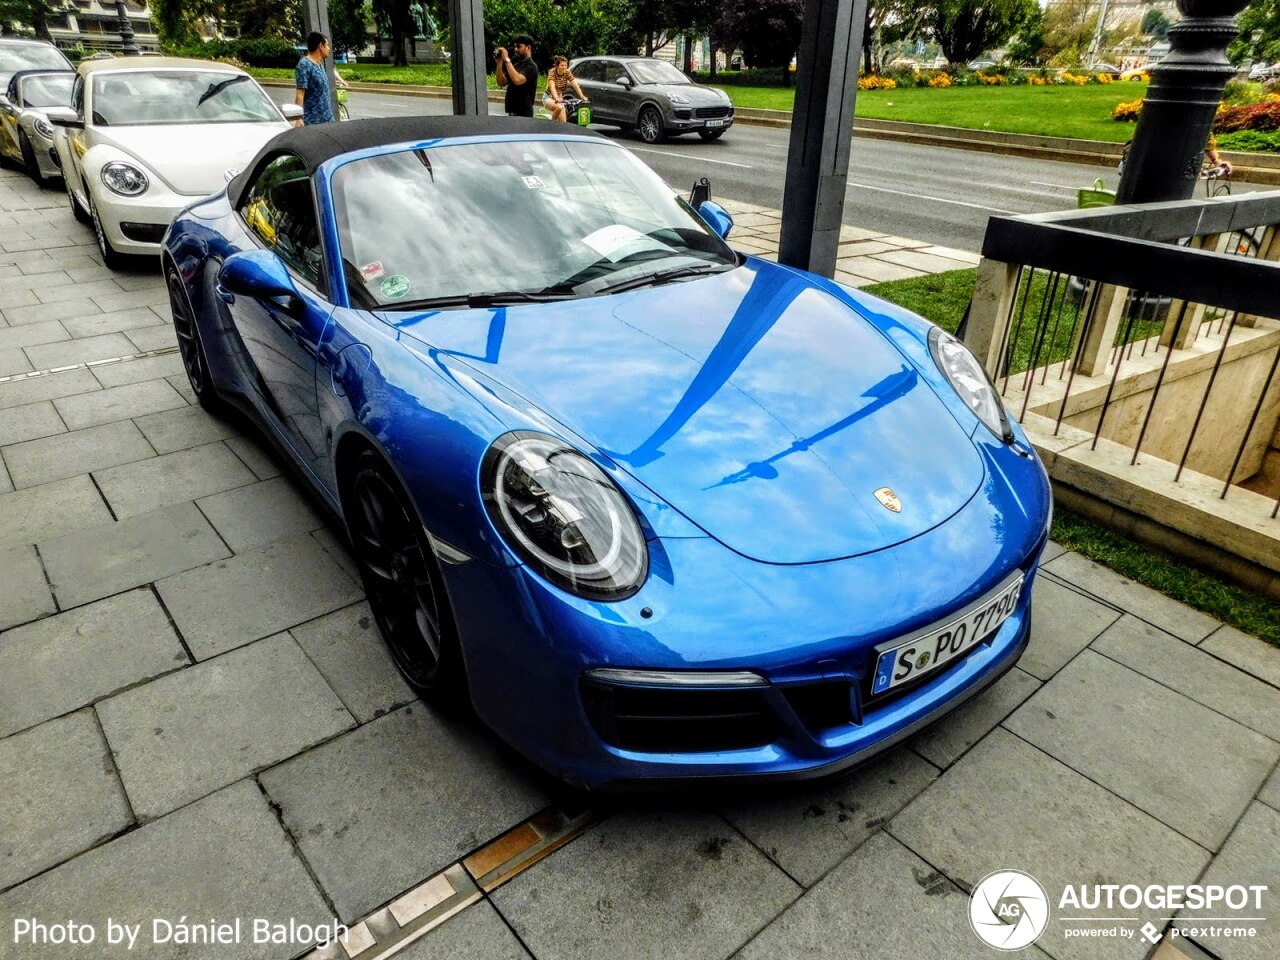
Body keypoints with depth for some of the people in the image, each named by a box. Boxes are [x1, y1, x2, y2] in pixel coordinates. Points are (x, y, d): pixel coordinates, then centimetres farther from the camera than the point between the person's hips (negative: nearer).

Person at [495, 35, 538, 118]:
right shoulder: (516, 64, 17)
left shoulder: (531, 66, -9)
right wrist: (499, 63, 0)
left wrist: (507, 60, -21)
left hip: (523, 114, -8)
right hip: (511, 111, 8)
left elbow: (517, 80, -27)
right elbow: (501, 83, 12)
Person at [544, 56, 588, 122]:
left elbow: (575, 85, -16)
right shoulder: (552, 72, -19)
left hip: (560, 98, 4)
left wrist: (582, 96, -32)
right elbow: (552, 87, -33)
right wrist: (556, 98, -51)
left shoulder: (567, 73, -9)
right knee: (559, 107, -32)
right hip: (549, 97, -4)